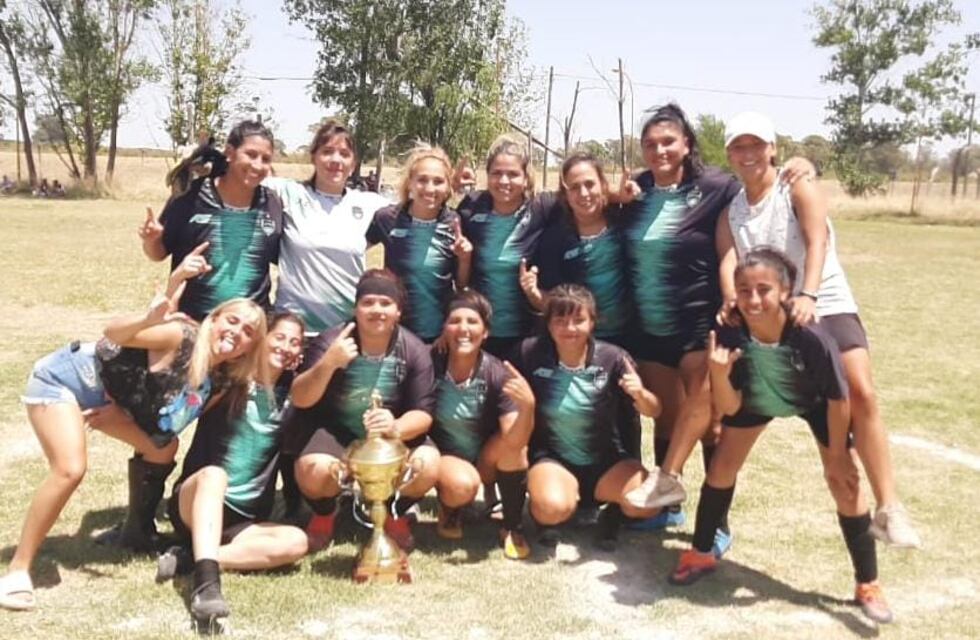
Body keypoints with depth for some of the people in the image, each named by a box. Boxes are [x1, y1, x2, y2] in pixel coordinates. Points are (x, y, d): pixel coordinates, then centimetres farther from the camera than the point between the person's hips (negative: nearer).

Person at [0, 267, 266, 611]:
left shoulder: (220, 381, -7)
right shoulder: (181, 337, -28)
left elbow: (167, 426, 1)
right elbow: (113, 333, -38)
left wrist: (120, 416, -15)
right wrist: (151, 319, -58)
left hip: (107, 397, 8)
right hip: (62, 378, -7)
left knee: (163, 447, 2)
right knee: (70, 469, -22)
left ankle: (137, 530, 24)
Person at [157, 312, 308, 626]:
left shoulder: (290, 394, 11)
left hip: (244, 520, 3)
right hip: (194, 504, -3)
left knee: (296, 542, -25)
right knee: (214, 473, -37)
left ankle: (189, 559, -29)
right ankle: (206, 581, -53)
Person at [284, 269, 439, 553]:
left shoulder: (414, 350, -10)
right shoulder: (331, 341, -15)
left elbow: (423, 413, -13)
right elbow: (300, 400, -20)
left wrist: (397, 428, -37)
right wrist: (328, 363, -40)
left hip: (394, 435, 2)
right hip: (333, 431, -1)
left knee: (428, 466, -27)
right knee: (314, 471, -33)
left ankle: (395, 515, 8)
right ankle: (324, 514, 6)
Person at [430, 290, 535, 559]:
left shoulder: (498, 374, -20)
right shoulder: (430, 363, -19)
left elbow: (515, 441, -30)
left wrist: (527, 405, -49)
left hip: (486, 460, 1)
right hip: (444, 457, -1)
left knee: (513, 443, -30)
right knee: (463, 485, -34)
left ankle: (512, 528, -9)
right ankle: (450, 509, 5)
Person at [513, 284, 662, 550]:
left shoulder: (612, 358, -11)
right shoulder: (530, 352, -11)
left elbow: (653, 412, -7)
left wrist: (640, 394, -28)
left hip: (606, 459, 1)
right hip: (551, 458, -1)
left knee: (647, 504, -25)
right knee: (552, 508, -33)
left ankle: (612, 510, 11)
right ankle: (548, 517, 6)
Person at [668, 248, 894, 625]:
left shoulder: (811, 336, -42)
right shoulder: (730, 335, -34)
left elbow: (838, 398, -25)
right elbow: (730, 407, -25)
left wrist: (836, 455, -15)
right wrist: (720, 374, -45)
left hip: (815, 401, -2)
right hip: (757, 397, 3)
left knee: (844, 483, -7)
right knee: (721, 467, 2)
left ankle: (868, 586, 9)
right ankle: (701, 555, 22)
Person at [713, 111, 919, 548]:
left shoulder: (799, 191, -2)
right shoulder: (730, 212, 9)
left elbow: (816, 242, -20)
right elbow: (728, 261, -7)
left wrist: (808, 295, -39)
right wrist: (732, 299, -31)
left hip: (827, 307, -3)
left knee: (862, 395, -19)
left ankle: (888, 509, -14)